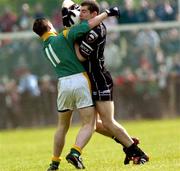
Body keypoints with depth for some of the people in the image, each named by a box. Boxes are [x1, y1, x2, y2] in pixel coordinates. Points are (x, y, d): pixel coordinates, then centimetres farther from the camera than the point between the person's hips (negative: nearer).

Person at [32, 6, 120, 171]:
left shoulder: (45, 48, 15)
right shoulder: (63, 37, -2)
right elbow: (89, 24, -9)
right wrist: (107, 13, 0)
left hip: (63, 84, 5)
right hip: (80, 80, -5)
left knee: (62, 126, 20)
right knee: (89, 125, -2)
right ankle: (75, 152, -23)